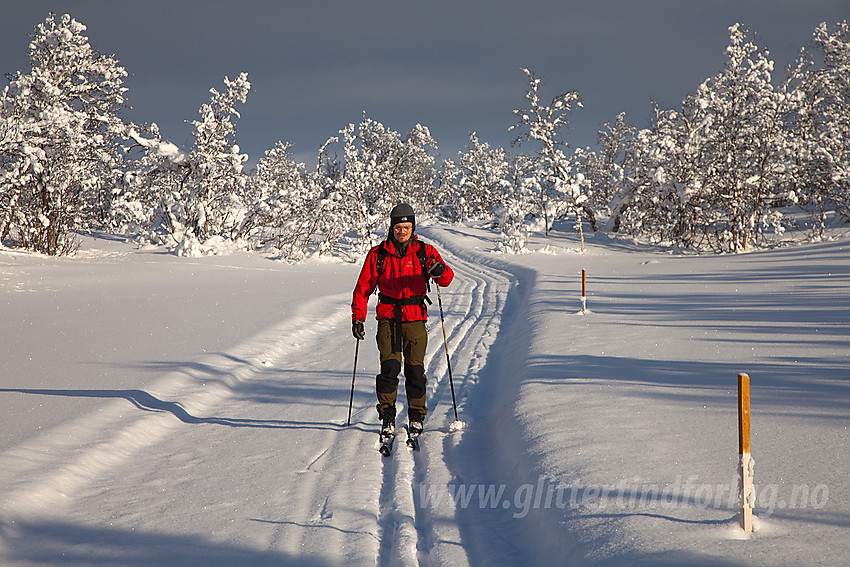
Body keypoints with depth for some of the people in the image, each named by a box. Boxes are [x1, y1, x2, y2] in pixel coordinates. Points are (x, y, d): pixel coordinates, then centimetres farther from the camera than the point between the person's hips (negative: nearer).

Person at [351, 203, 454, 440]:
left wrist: (440, 272, -31)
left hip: (415, 319, 0)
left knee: (415, 369, 1)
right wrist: (358, 317, -2)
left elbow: (447, 278, -7)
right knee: (390, 367, -13)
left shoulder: (425, 252, 3)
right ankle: (387, 417, -3)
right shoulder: (378, 254, 4)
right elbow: (363, 287, 7)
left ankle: (416, 417, 16)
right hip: (388, 318, 0)